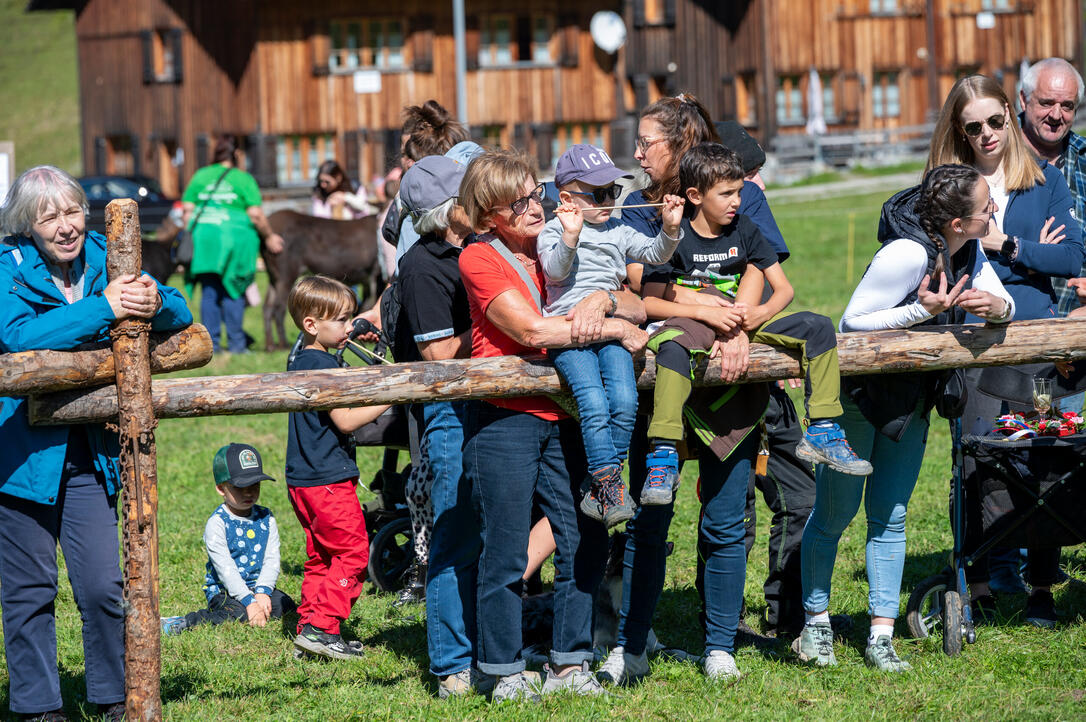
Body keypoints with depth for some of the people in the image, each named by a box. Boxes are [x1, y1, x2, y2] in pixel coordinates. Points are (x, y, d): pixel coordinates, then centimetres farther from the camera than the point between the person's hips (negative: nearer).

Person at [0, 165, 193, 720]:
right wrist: (103, 309, -31)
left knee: (105, 585, 1)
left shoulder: (104, 259, 2)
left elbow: (181, 317, 3)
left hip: (92, 452, 3)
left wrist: (155, 305, -22)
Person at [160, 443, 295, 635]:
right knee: (238, 614, -33)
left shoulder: (266, 519, 7)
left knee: (285, 605, -22)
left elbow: (271, 560, 1)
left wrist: (262, 593, -17)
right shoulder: (217, 523, -11)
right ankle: (184, 622, -21)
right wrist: (249, 601, -25)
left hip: (260, 586, 4)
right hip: (223, 590, -4)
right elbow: (225, 568, -17)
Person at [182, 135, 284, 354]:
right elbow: (256, 214, -6)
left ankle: (211, 343, 6)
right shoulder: (243, 179, -2)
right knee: (232, 293, 4)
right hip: (233, 237, -3)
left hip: (203, 237, 3)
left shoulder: (200, 176, 9)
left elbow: (187, 209, 7)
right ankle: (236, 342, 5)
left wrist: (190, 235, 14)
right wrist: (269, 237, 6)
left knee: (209, 293, 7)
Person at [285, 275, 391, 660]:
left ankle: (308, 628, 15)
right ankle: (320, 627, -8)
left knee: (320, 557, 15)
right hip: (328, 480, -10)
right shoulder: (322, 365, -17)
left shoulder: (300, 361, 14)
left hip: (301, 480, 10)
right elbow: (345, 420, -19)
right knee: (352, 553, -4)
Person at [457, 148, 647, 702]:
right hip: (503, 421, -6)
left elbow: (637, 310, 10)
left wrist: (601, 301, -13)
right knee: (506, 552, -2)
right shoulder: (479, 260, -5)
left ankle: (570, 665, 12)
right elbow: (530, 330, -18)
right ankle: (506, 673, 7)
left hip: (564, 417, 6)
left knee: (586, 541, 2)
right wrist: (617, 331, -14)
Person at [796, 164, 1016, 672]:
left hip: (912, 398, 7)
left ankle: (881, 636, 8)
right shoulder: (907, 253, -30)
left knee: (889, 517, 7)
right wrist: (923, 310, -34)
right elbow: (852, 323, -24)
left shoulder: (968, 251, -6)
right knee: (834, 513, 3)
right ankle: (815, 624, 19)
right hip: (858, 395, -7)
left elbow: (1006, 306, 3)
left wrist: (995, 306, -21)